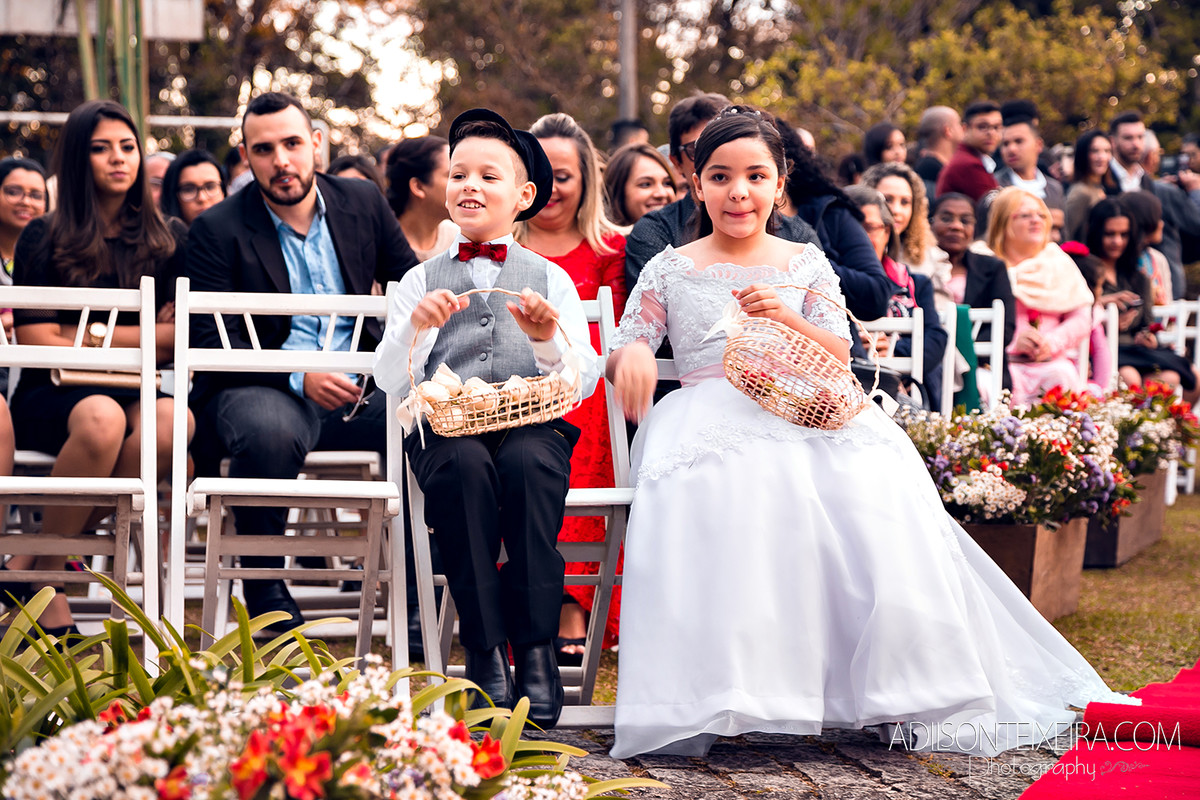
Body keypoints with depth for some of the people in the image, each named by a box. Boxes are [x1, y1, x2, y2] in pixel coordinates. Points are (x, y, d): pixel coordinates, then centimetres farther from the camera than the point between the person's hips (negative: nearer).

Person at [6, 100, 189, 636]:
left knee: (171, 421, -35)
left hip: (132, 394, 3)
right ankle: (45, 571, -19)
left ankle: (38, 555, -22)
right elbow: (35, 342, -5)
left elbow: (175, 338, 6)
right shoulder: (44, 240, 4)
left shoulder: (167, 242, 13)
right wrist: (143, 338, -5)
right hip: (52, 397, -3)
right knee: (102, 419, -40)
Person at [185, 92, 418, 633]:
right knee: (269, 431, -38)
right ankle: (264, 588, -18)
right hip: (263, 390, -4)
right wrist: (299, 378, -23)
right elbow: (211, 344, -9)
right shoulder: (217, 231, -2)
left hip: (356, 388, 4)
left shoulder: (363, 203, 9)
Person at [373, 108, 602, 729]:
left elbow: (584, 381, 5)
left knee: (528, 463, -36)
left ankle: (535, 650, -29)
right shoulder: (423, 281, 19)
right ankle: (485, 652, -29)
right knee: (464, 466, -35)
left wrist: (549, 338, -15)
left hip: (533, 426, 0)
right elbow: (391, 380, 6)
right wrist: (415, 327, -13)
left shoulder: (549, 279, 17)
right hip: (446, 428, 0)